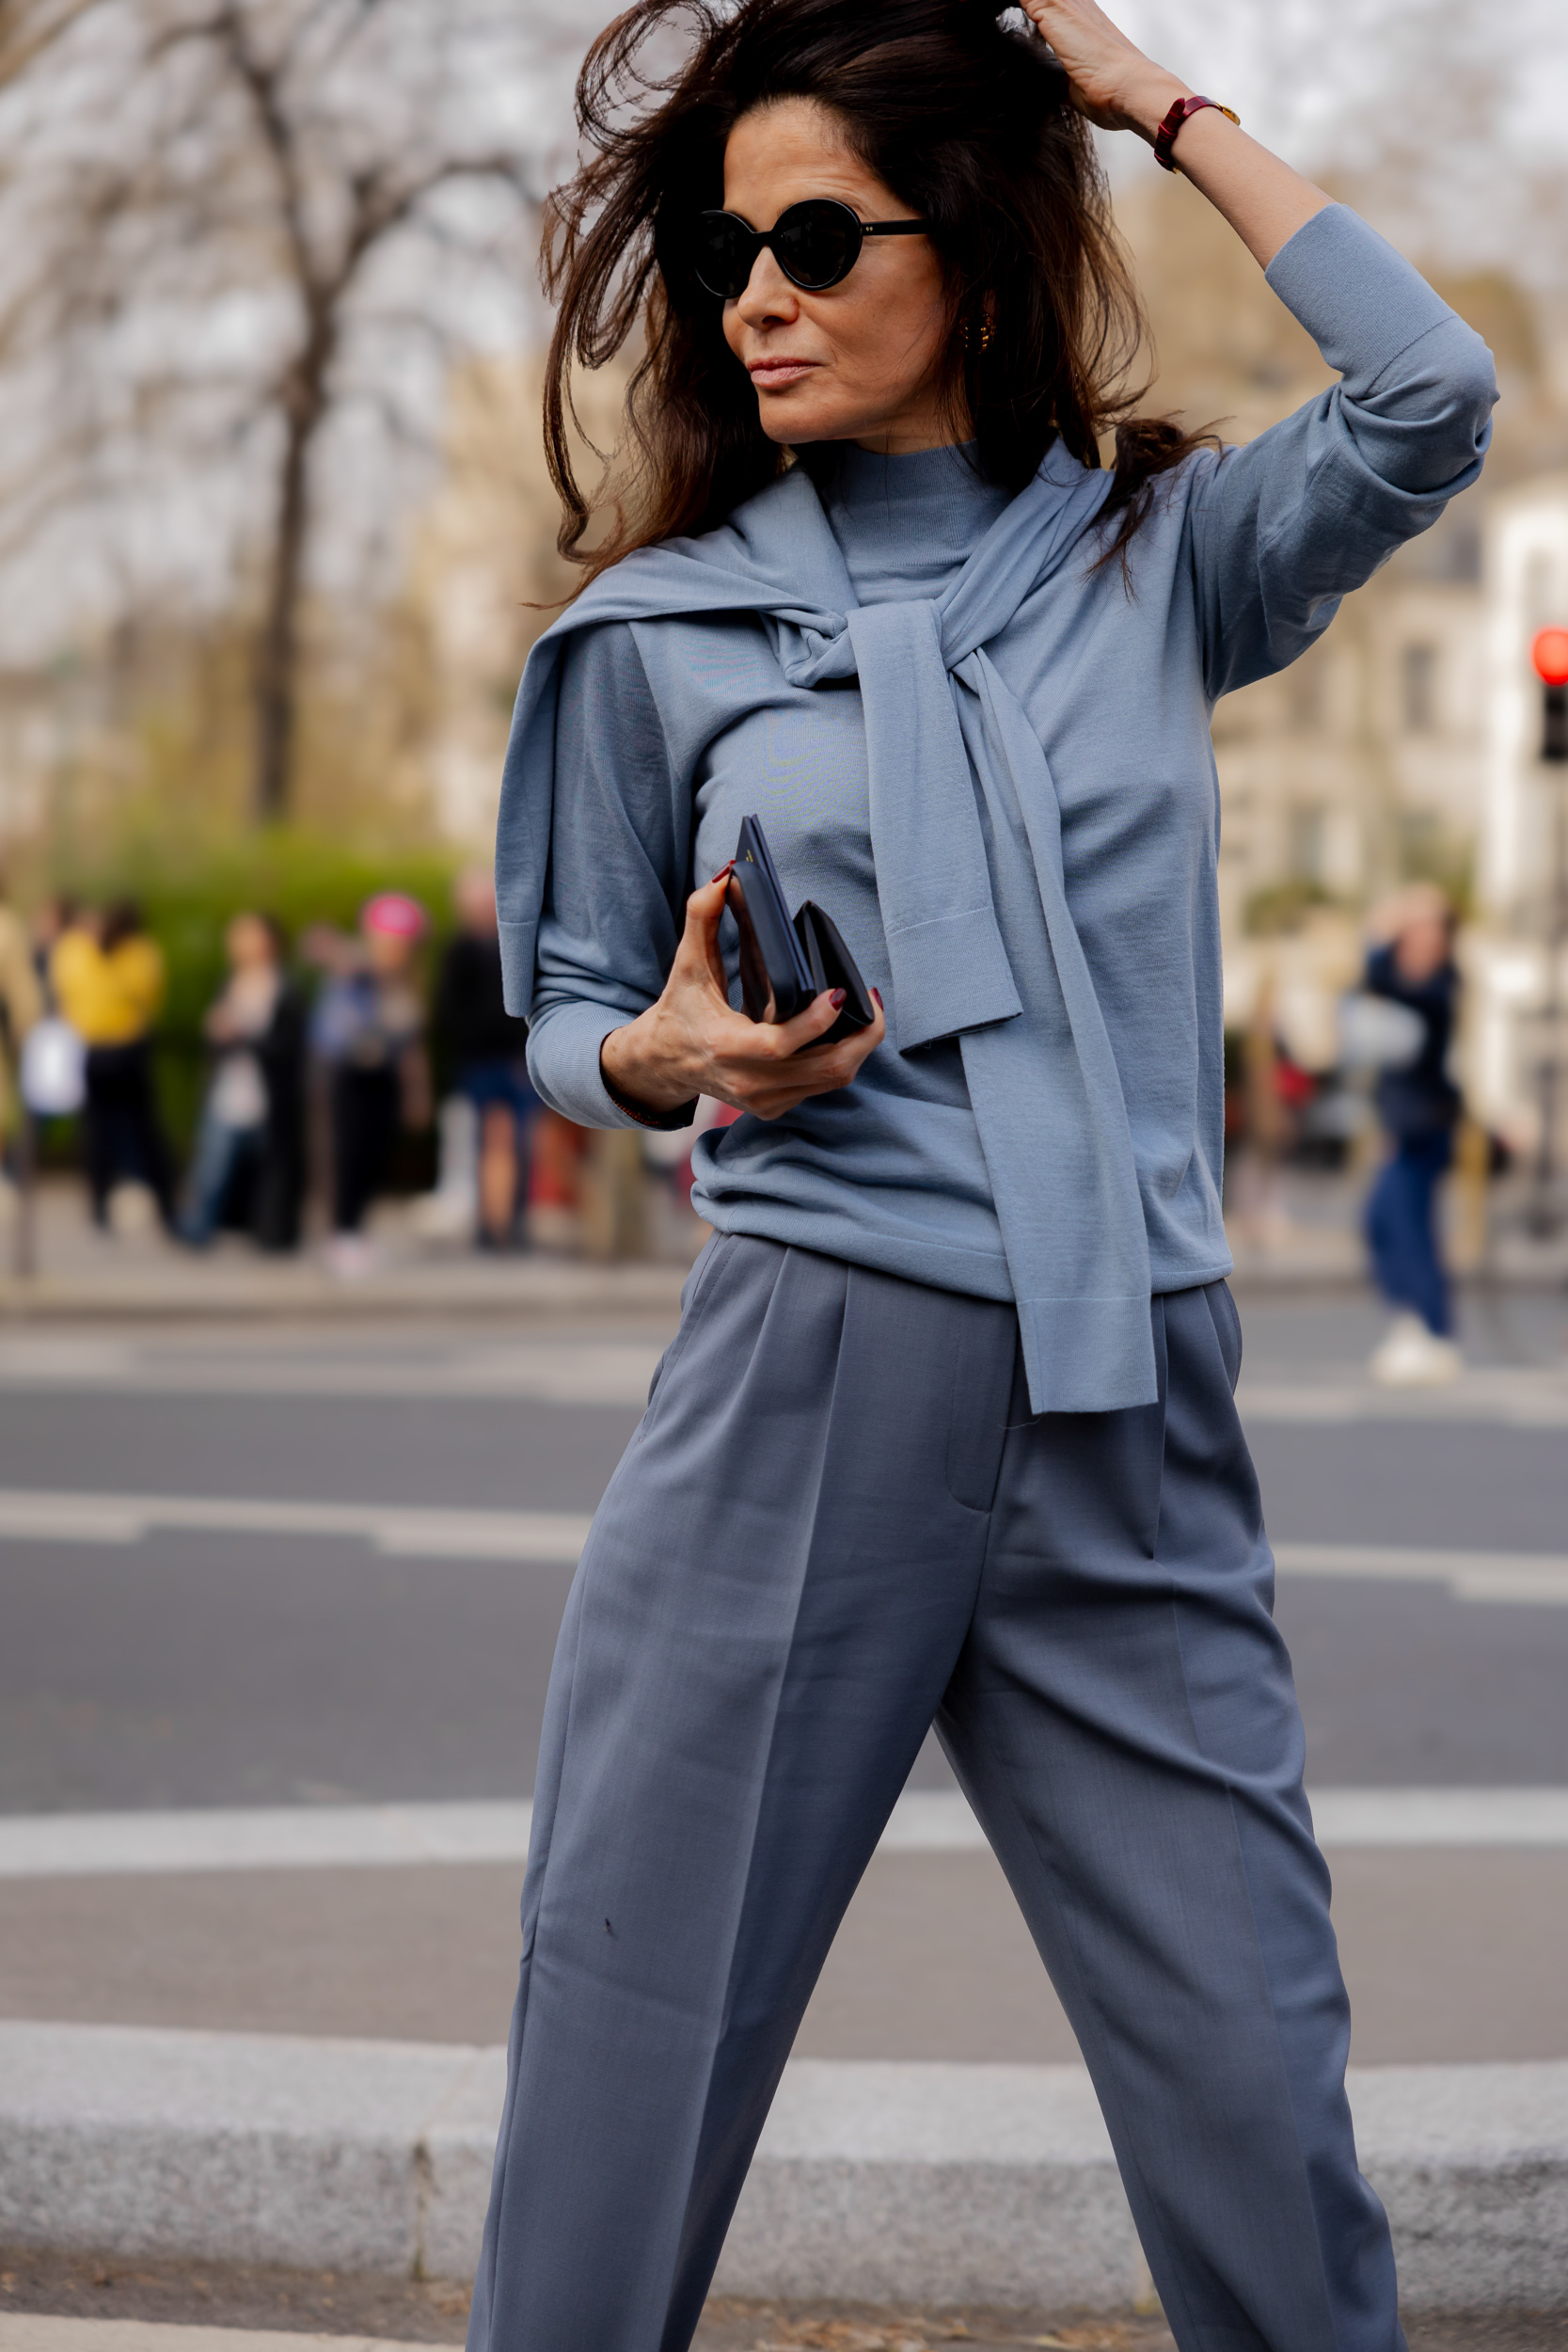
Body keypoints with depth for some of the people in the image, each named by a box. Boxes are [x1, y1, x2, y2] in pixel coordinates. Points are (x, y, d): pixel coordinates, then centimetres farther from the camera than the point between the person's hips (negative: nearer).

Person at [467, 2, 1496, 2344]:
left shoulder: (1154, 557, 9)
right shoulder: (661, 630, 8)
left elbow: (1433, 397, -7)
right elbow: (574, 1007, 15)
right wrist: (666, 1054, -9)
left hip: (1138, 1428, 1)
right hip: (807, 1382, 0)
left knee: (1257, 2092, 0)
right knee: (633, 2061, 0)